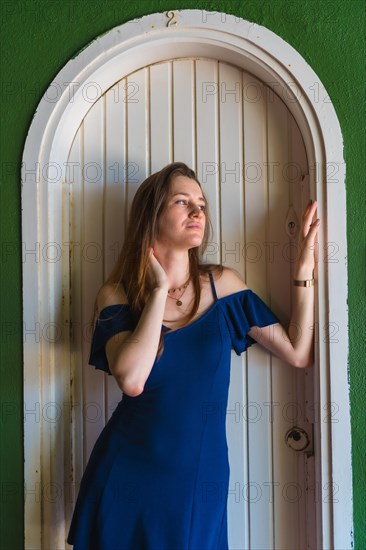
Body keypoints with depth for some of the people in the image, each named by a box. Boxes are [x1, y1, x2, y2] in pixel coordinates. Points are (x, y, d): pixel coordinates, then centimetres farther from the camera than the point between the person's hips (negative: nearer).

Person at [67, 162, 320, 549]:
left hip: (201, 479, 2)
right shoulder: (117, 295, -8)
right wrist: (160, 290, -18)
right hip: (128, 475, -1)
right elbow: (131, 381, -25)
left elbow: (298, 354, -4)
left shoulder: (221, 283, -3)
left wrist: (305, 267, -8)